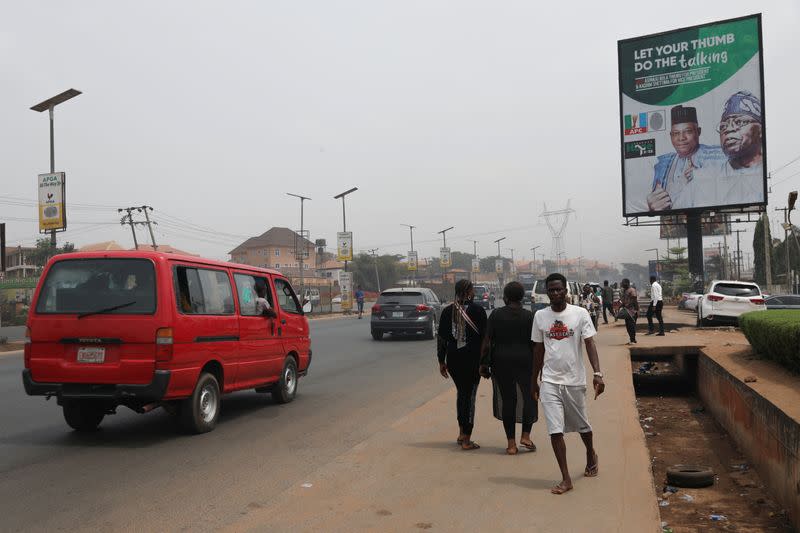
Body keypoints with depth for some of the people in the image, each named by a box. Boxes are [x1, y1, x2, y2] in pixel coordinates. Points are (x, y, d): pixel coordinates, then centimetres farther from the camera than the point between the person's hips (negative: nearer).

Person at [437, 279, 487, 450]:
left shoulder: (447, 311, 4)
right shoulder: (477, 310, -7)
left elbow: (441, 338, 5)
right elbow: (484, 337, -8)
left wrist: (442, 361, 11)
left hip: (453, 359, 4)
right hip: (472, 359, -4)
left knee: (461, 392, 21)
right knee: (469, 395, 2)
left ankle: (462, 433, 27)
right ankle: (466, 440, 4)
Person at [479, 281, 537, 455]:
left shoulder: (496, 315, -1)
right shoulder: (529, 316, -3)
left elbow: (486, 343, -3)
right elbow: (535, 344, -5)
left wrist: (484, 364, 4)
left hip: (501, 362, 1)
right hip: (525, 361, -1)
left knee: (507, 400, 8)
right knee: (529, 397, 16)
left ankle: (511, 443, 10)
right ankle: (525, 435, 7)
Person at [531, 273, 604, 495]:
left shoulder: (580, 314, -5)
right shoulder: (540, 316, 3)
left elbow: (589, 344, -10)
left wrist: (597, 373, -22)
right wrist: (534, 381, 14)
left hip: (575, 381, -1)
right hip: (550, 382, 1)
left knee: (582, 425, 16)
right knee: (555, 430, -4)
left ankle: (591, 455, 46)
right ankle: (566, 479, 4)